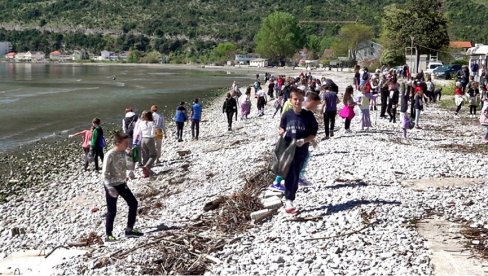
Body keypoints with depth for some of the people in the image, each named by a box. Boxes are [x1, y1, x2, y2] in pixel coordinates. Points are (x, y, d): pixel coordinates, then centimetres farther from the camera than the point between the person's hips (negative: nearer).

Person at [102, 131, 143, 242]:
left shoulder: (123, 153, 0)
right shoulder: (110, 155, -22)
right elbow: (105, 174, -22)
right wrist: (110, 188, -29)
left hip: (121, 184, 8)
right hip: (112, 186, -8)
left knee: (133, 203, 7)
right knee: (112, 211, 0)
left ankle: (129, 230, 17)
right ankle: (108, 235, 14)